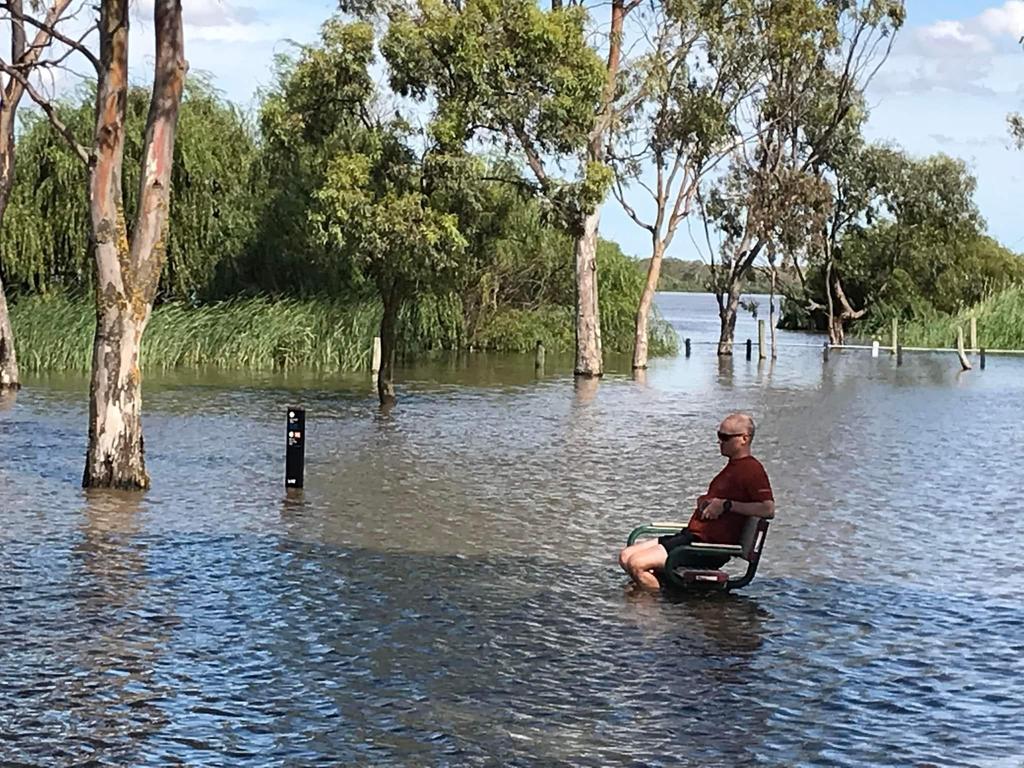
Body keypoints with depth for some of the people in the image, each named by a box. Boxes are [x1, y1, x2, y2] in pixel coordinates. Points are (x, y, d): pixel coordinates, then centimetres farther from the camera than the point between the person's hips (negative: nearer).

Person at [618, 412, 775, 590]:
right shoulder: (734, 466, 20)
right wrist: (704, 500, 11)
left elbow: (768, 510, -25)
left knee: (636, 564, -19)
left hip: (708, 545, -11)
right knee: (625, 557, 4)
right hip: (690, 535, 11)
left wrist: (727, 505, -20)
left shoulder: (751, 470, -12)